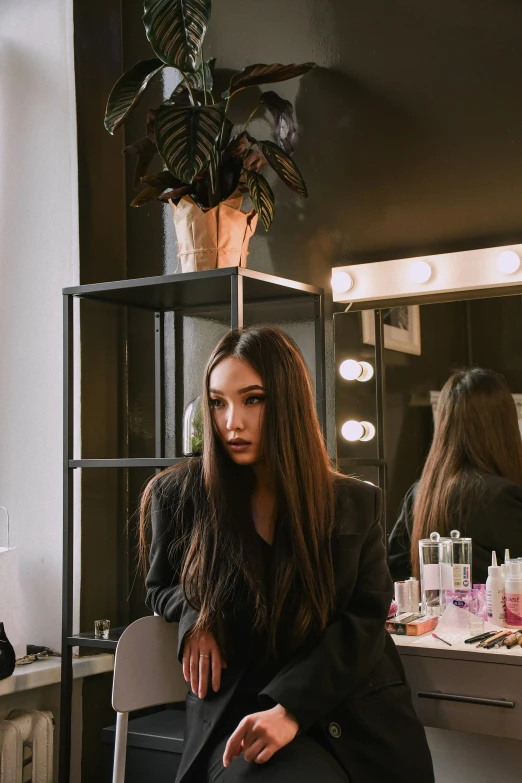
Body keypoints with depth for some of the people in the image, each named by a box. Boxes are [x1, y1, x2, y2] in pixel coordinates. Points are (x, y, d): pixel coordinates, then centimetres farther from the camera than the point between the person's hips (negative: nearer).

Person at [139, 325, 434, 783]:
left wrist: (291, 707, -16)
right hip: (237, 714, -2)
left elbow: (366, 619, -2)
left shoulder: (355, 504, 4)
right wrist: (194, 619, -6)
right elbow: (162, 587, 18)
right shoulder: (179, 495, 2)